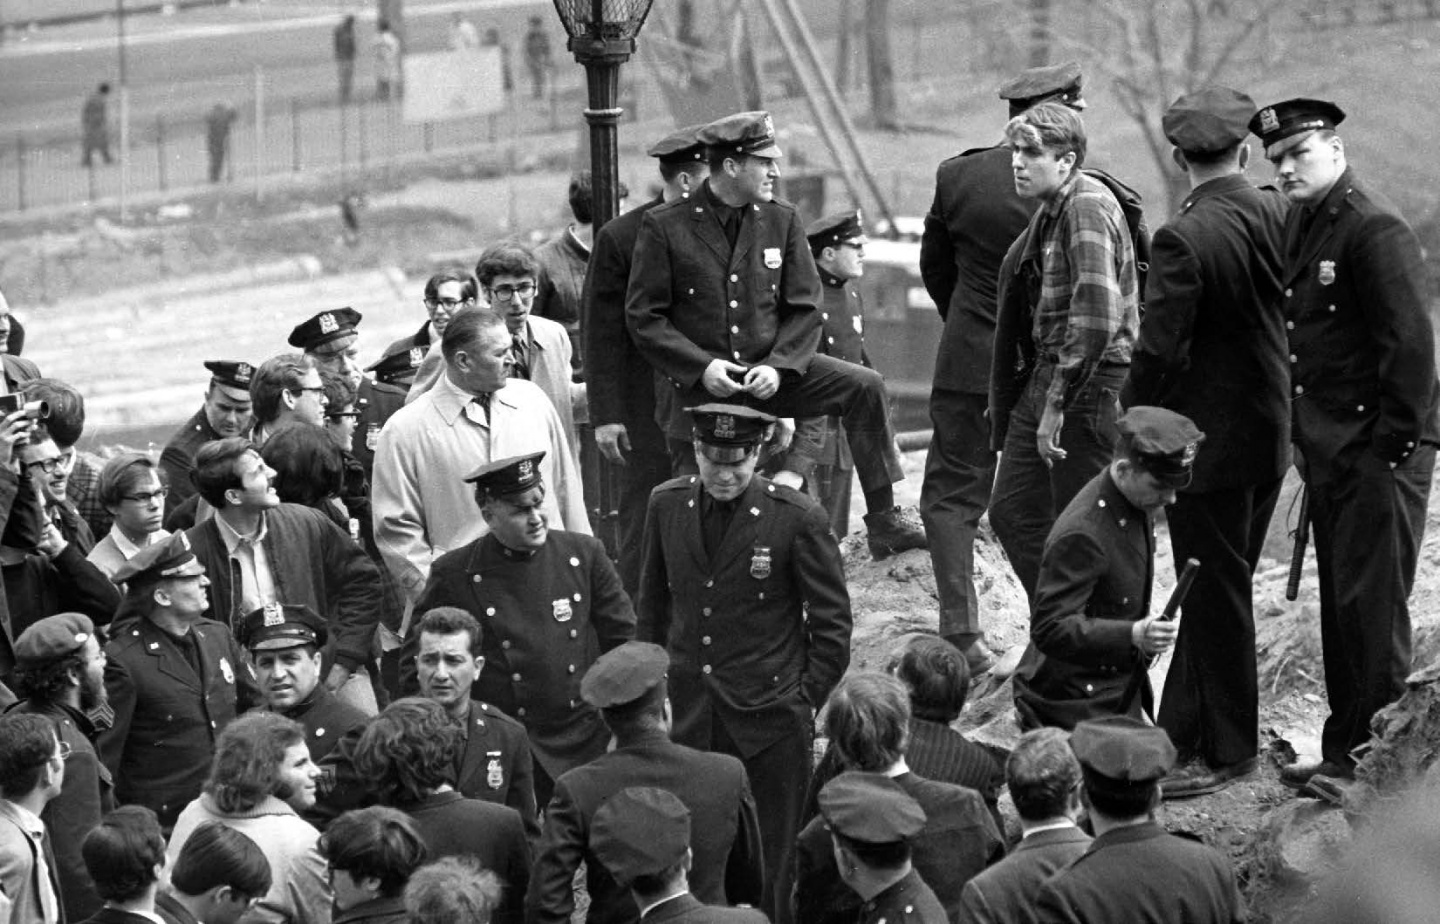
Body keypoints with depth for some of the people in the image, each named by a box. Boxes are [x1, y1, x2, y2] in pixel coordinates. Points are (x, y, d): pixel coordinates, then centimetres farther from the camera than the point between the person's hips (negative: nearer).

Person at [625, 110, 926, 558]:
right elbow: (643, 317, -5)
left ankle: (884, 523, -12)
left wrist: (778, 366, -12)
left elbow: (804, 308, 6)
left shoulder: (781, 221, 4)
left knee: (864, 386, -16)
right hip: (701, 386, -3)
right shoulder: (664, 227, -6)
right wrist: (702, 367, -17)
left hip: (769, 374, 3)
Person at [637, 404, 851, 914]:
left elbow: (832, 624, -3)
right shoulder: (667, 505, 1)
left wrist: (806, 701, -4)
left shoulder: (798, 519, -11)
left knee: (773, 863, 4)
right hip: (687, 714, 3)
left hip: (769, 718, -3)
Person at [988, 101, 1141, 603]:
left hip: (1090, 386, -10)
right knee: (1012, 512, 12)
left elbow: (1096, 317, -25)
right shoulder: (1049, 211, 13)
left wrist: (1058, 403, -23)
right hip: (1045, 374, 10)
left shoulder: (1088, 207, -17)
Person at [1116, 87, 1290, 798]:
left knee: (1215, 598, 3)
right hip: (1270, 437, 7)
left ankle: (1225, 751, 12)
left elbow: (1158, 352, -21)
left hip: (1208, 442, -7)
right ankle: (1182, 732, 28)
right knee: (1219, 591, 17)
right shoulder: (1277, 214, -2)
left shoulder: (1183, 240, -22)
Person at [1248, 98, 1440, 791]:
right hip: (1328, 450, 9)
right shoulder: (1298, 227, 13)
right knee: (1340, 605, 13)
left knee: (1372, 606, -6)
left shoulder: (1374, 230, -14)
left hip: (1377, 454, -9)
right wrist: (1304, 442, 14)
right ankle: (1344, 755, 20)